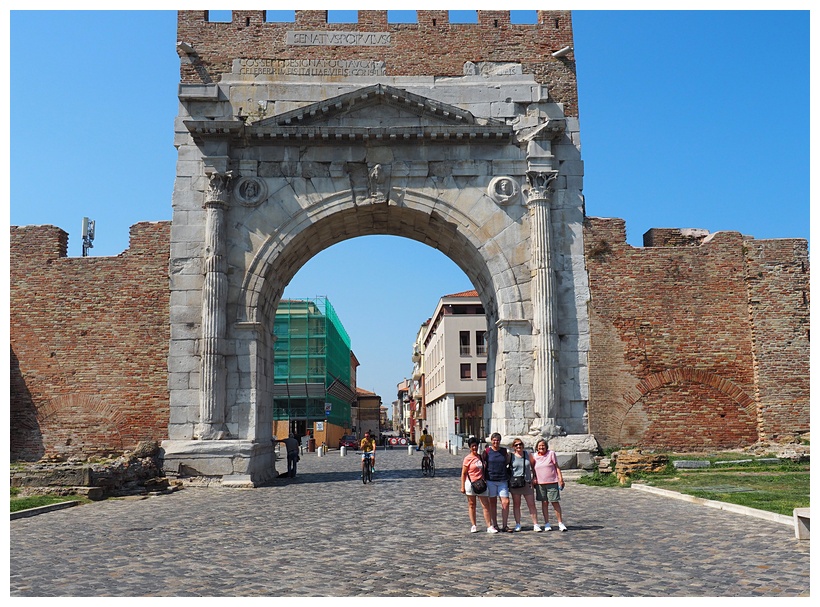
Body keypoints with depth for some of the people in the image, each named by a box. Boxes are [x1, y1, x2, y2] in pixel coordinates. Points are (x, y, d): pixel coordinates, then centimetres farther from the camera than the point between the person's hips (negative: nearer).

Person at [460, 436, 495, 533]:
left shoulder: (480, 457, 11)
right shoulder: (468, 458, -4)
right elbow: (463, 473, -3)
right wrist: (463, 487, -7)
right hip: (471, 483, -4)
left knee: (486, 505, -2)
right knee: (471, 505, 6)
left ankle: (489, 526, -2)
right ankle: (473, 526, 14)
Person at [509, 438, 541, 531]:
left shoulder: (528, 454, 6)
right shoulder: (511, 456, 1)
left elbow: (534, 466, 13)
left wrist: (534, 477, 6)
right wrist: (508, 479, 2)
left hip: (527, 483, 1)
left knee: (532, 504, -1)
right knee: (516, 504, 5)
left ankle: (535, 525, 4)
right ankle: (518, 525, 12)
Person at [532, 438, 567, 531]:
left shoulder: (551, 454, 0)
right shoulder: (535, 456, 7)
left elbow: (557, 467, 1)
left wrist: (560, 478, -5)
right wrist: (534, 478, 3)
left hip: (552, 482, -2)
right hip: (540, 483, 2)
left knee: (555, 502, -3)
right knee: (544, 503, 6)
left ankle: (560, 523, 5)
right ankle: (547, 524, 13)